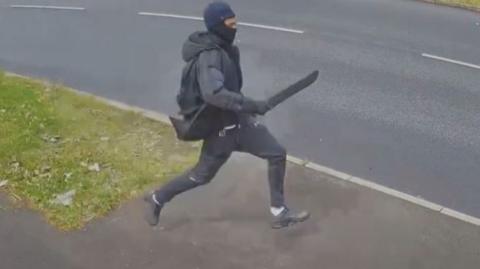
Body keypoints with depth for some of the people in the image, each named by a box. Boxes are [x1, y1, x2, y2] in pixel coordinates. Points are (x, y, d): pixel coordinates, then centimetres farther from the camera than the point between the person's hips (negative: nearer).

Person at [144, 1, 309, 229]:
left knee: (277, 154, 3)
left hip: (240, 121, 8)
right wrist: (251, 105, -41)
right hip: (221, 129, -8)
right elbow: (213, 93, -42)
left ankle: (279, 213, 12)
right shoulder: (209, 56, -26)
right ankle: (157, 199, 32)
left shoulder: (224, 49, 4)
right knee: (202, 175, 10)